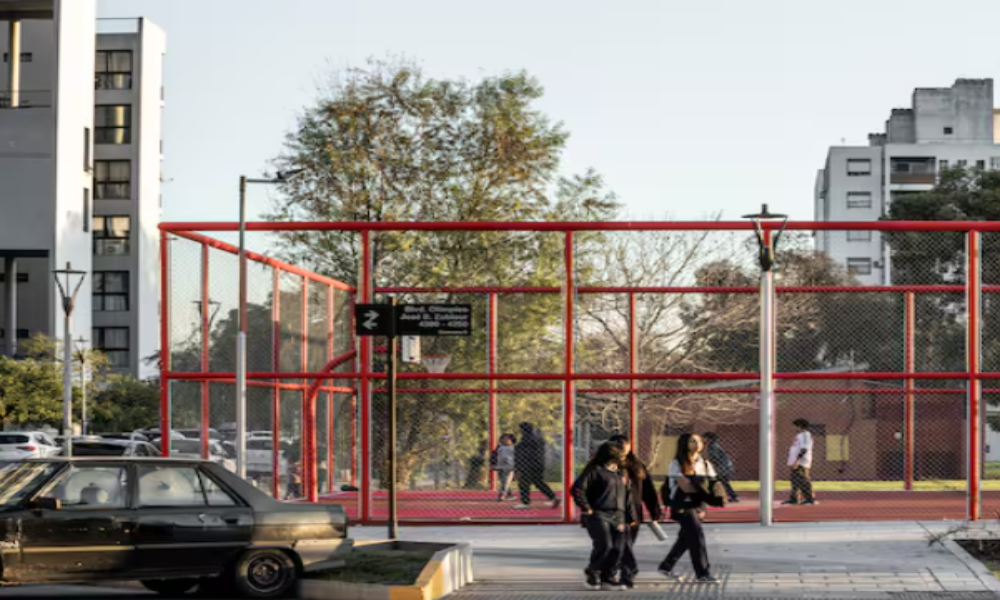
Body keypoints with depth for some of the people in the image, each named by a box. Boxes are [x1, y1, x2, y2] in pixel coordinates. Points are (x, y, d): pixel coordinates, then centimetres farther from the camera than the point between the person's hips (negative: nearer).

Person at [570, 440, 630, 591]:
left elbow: (625, 495, 23)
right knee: (604, 545, -18)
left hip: (617, 516, 7)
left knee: (617, 549, -2)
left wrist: (624, 517, 13)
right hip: (599, 515, -7)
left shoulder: (620, 473, 19)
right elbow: (576, 489, -12)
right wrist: (587, 508, -12)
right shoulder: (595, 471, -5)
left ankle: (608, 579, 10)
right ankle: (592, 574, 4)